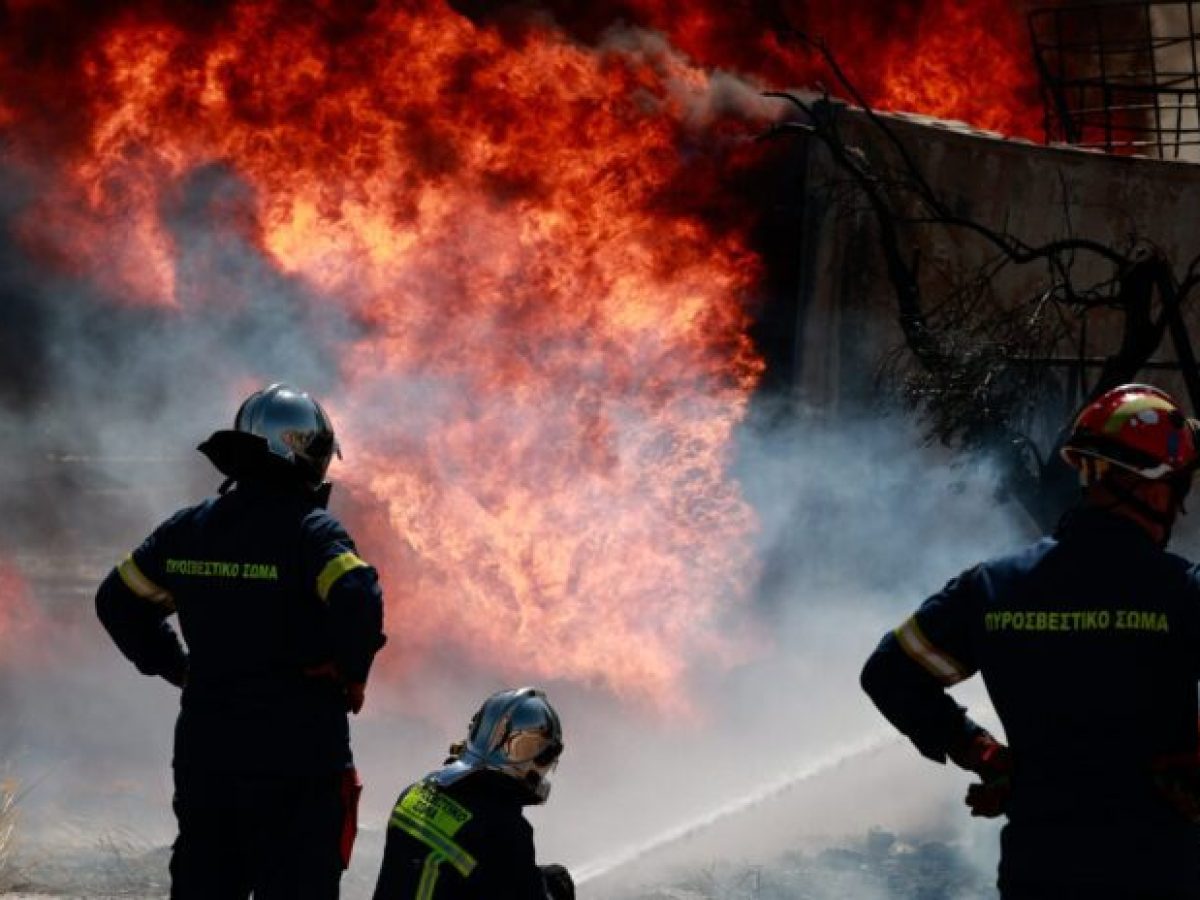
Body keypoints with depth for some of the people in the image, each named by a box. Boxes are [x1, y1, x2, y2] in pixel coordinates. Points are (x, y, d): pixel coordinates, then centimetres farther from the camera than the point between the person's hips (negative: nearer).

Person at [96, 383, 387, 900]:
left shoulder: (189, 528, 8)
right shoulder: (311, 532, -11)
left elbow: (118, 601, 16)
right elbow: (358, 604, -27)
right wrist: (350, 673, -9)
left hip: (203, 754, 6)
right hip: (297, 760, -6)